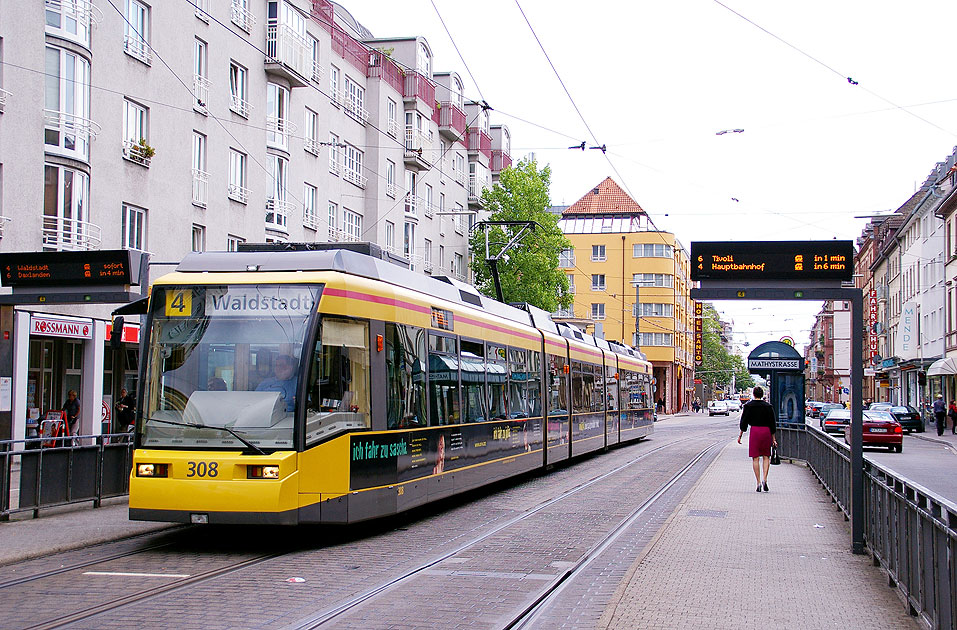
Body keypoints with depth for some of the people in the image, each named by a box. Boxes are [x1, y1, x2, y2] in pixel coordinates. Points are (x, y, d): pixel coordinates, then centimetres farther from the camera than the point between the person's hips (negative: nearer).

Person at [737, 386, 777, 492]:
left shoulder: (748, 406, 0)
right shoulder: (768, 407, 3)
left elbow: (744, 422, 0)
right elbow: (772, 424, 5)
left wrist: (740, 435, 9)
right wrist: (773, 438, 11)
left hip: (754, 431, -1)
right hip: (766, 431, 1)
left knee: (755, 458, 3)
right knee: (766, 457, 11)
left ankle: (758, 482, -1)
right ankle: (764, 479, -7)